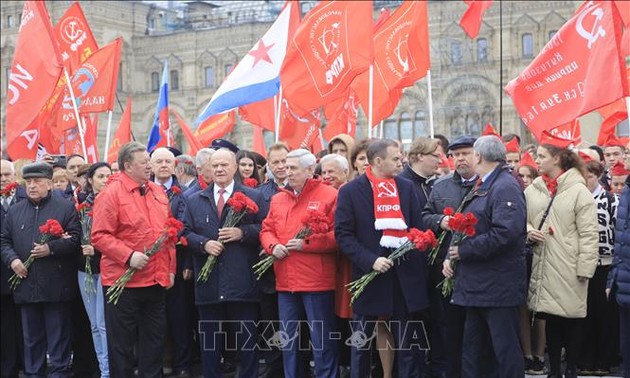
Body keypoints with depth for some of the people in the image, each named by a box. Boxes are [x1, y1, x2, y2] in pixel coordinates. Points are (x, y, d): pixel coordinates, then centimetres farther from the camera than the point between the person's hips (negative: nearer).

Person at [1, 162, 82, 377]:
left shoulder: (65, 208, 1)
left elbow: (75, 238, -6)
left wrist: (51, 248, -18)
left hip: (56, 286, -4)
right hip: (26, 284, 4)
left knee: (58, 335, 1)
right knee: (32, 337, 11)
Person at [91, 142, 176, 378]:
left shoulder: (158, 193, 11)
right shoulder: (111, 194, -9)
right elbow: (99, 236, -15)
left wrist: (170, 268, 12)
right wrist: (129, 256, -22)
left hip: (156, 282, 6)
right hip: (123, 282, -6)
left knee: (154, 343, 13)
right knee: (122, 345, 4)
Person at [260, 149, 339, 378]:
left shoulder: (329, 195, -5)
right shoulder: (278, 199, 14)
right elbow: (266, 230, 17)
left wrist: (307, 243, -18)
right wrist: (273, 246, -4)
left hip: (317, 281, -6)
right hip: (285, 282, 6)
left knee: (322, 340, 1)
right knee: (288, 339, 13)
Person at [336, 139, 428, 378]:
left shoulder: (407, 188, 7)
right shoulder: (350, 191, -2)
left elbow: (418, 230, 7)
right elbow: (343, 234, -7)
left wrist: (420, 268, -2)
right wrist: (370, 260, -18)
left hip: (405, 277, 2)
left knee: (409, 345, 6)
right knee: (361, 344, 9)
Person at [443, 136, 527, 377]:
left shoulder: (506, 188, -14)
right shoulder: (482, 187, 16)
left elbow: (505, 233, -26)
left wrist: (464, 251, -19)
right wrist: (450, 256, 4)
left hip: (498, 284, -10)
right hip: (477, 284, 10)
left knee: (505, 350, -2)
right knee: (473, 350, 15)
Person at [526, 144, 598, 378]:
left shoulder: (578, 191, -7)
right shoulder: (532, 190, 7)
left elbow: (589, 234, -8)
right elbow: (523, 220, 18)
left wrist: (585, 268, -12)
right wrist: (528, 232, -4)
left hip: (569, 269, -4)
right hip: (543, 267, 4)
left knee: (572, 320, 4)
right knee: (550, 319, 11)